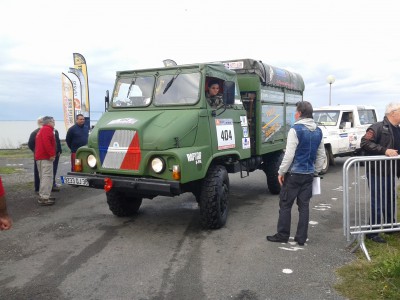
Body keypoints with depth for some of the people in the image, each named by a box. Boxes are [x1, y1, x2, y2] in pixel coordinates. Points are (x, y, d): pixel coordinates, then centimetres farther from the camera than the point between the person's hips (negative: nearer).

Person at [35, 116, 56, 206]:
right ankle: (44, 198, -17)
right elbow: (46, 142, -24)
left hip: (40, 156, 11)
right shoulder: (47, 129, -8)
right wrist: (51, 154, -23)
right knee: (47, 177, -13)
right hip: (46, 157, -11)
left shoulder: (42, 130, 25)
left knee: (44, 177, 16)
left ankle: (43, 195, 20)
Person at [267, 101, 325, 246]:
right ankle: (301, 238, 14)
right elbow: (321, 155, 12)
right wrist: (316, 171, 20)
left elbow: (289, 155, -17)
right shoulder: (318, 132, 8)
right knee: (304, 205, 9)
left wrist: (281, 172, -9)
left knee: (285, 205, 4)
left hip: (294, 174, -6)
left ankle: (282, 235, 11)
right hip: (309, 174, 7)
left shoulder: (295, 130, -14)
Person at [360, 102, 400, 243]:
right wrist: (385, 150, -25)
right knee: (377, 203, -3)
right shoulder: (378, 127, -14)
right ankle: (372, 233, 9)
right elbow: (364, 142, -22)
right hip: (377, 173, -8)